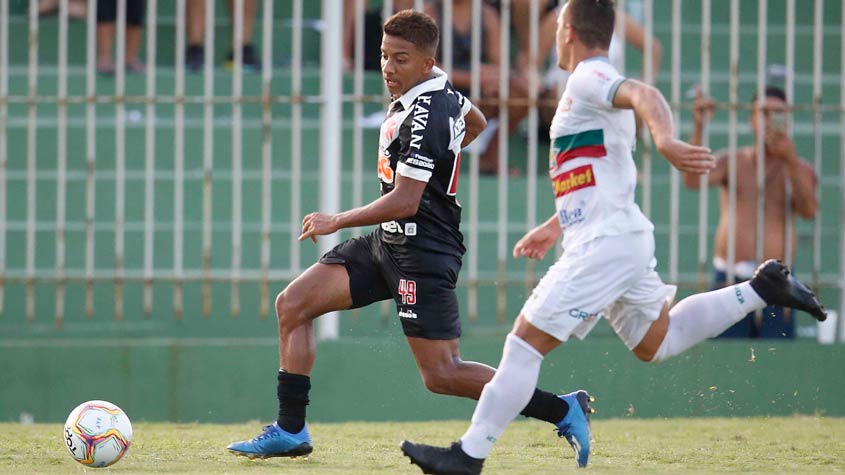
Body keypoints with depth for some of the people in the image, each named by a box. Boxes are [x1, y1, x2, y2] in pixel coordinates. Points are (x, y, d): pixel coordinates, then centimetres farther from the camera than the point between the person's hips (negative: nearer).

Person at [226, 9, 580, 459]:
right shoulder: (440, 89, 7)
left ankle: (562, 411, -3)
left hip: (421, 252, -10)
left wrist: (337, 221, -14)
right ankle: (290, 431, 7)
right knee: (292, 304, 4)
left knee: (441, 375, -10)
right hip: (387, 241, 10)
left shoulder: (425, 118, -22)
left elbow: (404, 203, -24)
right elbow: (475, 123, 29)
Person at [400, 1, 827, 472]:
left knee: (526, 341, -9)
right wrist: (552, 227, 36)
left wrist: (666, 141, -51)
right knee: (655, 342, 21)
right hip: (624, 237, 10)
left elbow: (646, 95, -31)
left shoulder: (589, 79, -10)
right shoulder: (597, 85, 21)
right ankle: (762, 288, 18)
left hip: (604, 242, -10)